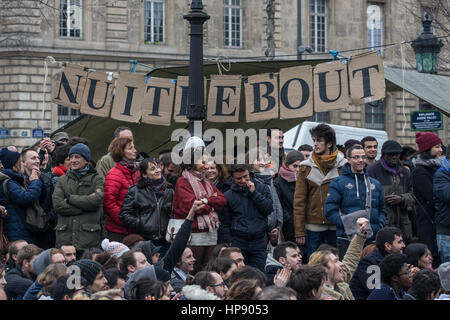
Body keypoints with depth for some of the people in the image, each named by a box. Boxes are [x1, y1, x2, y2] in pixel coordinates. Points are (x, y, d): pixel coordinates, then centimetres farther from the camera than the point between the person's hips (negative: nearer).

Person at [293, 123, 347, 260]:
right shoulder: (306, 167, 4)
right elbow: (299, 201, 3)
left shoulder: (343, 166, 2)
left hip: (336, 228, -1)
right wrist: (299, 231, -3)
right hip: (313, 227, 1)